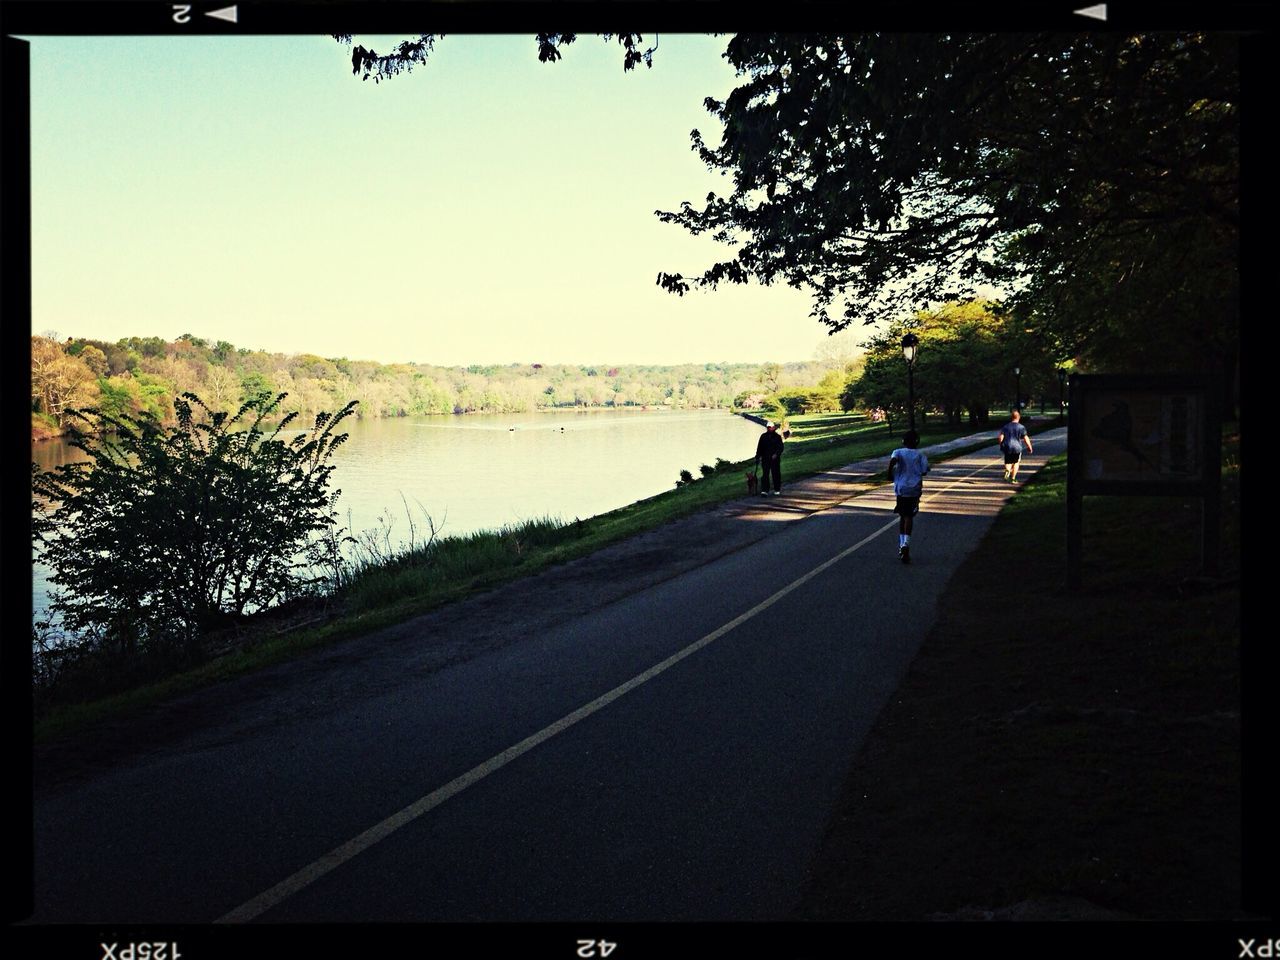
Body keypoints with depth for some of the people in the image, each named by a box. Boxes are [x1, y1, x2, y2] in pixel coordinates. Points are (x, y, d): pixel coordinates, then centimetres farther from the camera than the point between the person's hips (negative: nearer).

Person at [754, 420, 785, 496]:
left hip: (775, 459, -1)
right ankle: (764, 490, -7)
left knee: (776, 475, 6)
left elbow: (781, 447, -3)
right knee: (765, 475, -5)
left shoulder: (777, 437, 1)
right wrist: (757, 457, 8)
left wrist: (776, 454, -18)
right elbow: (759, 447, 11)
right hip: (765, 459, 1)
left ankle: (777, 490, 18)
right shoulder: (763, 436, 7)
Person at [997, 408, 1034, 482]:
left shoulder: (1005, 427, 3)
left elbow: (1000, 438, -4)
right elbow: (1026, 439, -7)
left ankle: (1007, 470, -17)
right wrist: (1030, 447, 6)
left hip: (1007, 448, 2)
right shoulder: (1021, 427, -4)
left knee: (1008, 462, 15)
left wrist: (1001, 445, 14)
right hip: (1017, 448, -2)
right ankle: (1013, 478, 14)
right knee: (1016, 463, 16)